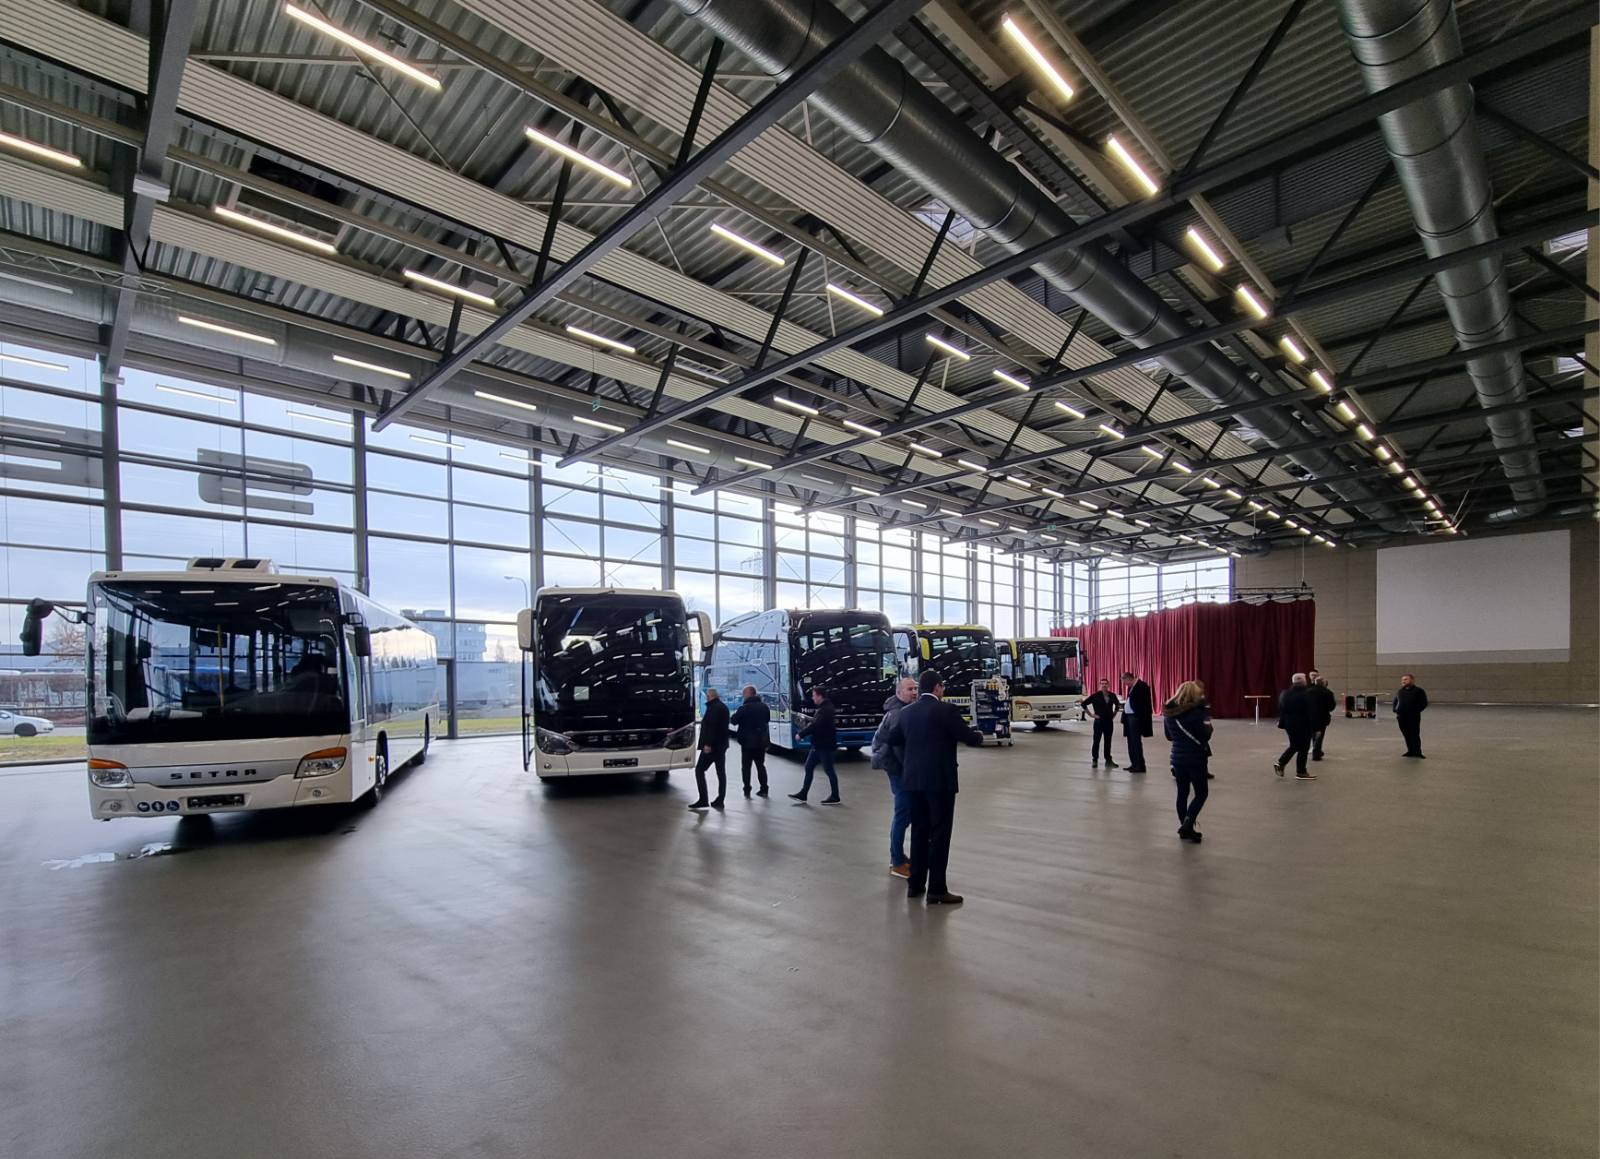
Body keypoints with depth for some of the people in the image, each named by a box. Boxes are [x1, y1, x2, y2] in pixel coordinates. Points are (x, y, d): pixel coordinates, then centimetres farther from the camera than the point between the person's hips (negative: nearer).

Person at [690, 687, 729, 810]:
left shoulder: (713, 707, -15)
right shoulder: (723, 707, 15)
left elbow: (711, 726, -23)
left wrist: (707, 743, -25)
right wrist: (704, 719, 29)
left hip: (712, 745, -10)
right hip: (722, 744, 10)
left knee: (699, 770, -3)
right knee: (721, 772, 9)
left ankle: (703, 799, -7)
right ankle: (720, 801, 11)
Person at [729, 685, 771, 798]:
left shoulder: (744, 708, -17)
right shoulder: (764, 706, 3)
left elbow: (733, 721, -12)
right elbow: (768, 719, 18)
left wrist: (734, 714, 6)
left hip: (747, 741, -5)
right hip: (761, 741, 5)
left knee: (746, 766, 5)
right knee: (760, 765, 15)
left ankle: (747, 790, 4)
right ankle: (764, 789, 15)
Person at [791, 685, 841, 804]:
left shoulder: (826, 710, -20)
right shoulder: (822, 708, 12)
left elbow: (816, 726, -25)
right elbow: (815, 722, 18)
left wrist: (801, 734, -16)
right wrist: (809, 722, -2)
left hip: (825, 745, -10)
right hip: (818, 744, 10)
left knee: (829, 770, 0)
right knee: (809, 767, 11)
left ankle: (835, 797, 12)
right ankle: (803, 794, 17)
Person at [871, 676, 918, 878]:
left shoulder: (905, 711, 13)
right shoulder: (897, 714, -19)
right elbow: (899, 746, -23)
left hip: (902, 770, 10)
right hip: (901, 771, -10)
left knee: (904, 814, 18)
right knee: (903, 816, -4)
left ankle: (898, 856, 29)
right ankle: (897, 863, 5)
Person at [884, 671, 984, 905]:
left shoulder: (905, 712, 6)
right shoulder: (946, 710, -11)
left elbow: (893, 738, 16)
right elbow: (970, 737, -7)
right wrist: (979, 734, 15)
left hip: (913, 779, 6)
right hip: (940, 780, -6)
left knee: (919, 831, 15)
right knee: (940, 833, 0)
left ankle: (915, 883, 21)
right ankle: (937, 889, 3)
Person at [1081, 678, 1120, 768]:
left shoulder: (1112, 695, 4)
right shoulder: (1096, 696, -8)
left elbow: (1117, 704, 25)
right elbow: (1084, 704, -8)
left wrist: (1114, 714, 14)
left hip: (1109, 721, 4)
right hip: (1099, 721, -4)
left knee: (1108, 741, 9)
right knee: (1096, 741, -1)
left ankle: (1108, 760, 17)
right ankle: (1094, 760, 6)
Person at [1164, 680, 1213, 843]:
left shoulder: (1169, 712, 4)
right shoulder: (1196, 712, -17)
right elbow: (1206, 735, -14)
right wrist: (1207, 718, -4)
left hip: (1178, 757, 6)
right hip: (1195, 758, -6)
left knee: (1182, 792, 14)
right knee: (1201, 793, 8)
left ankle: (1185, 828, 19)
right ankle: (1187, 824, -6)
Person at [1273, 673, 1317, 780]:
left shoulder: (1284, 693, 3)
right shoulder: (1307, 694, -15)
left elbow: (1281, 709, 7)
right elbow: (1312, 711, -15)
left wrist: (1282, 723, 13)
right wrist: (1315, 725, -10)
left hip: (1289, 723, 6)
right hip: (1303, 725, -6)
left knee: (1294, 746, 20)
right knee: (1303, 748, 4)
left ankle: (1280, 763, 8)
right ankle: (1301, 773, 10)